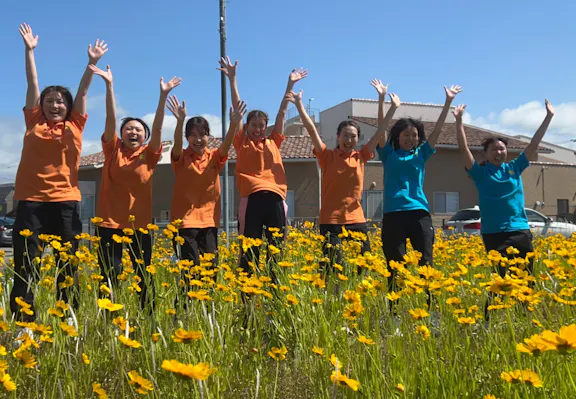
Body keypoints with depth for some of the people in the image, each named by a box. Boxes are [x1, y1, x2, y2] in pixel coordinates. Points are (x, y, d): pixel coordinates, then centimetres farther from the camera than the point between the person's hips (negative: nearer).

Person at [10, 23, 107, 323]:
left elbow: (83, 91, 9)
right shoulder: (34, 123, 12)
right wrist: (29, 50, 10)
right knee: (26, 266, -1)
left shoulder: (74, 125, 12)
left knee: (66, 266, 5)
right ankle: (21, 322, 4)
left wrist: (92, 62, 4)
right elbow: (32, 84, 10)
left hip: (65, 201, 0)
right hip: (31, 200, 0)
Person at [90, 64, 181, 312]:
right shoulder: (113, 150, 4)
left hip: (140, 224, 1)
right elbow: (110, 120, -7)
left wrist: (163, 95, -19)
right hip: (110, 223, -1)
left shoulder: (149, 155, 4)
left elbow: (157, 128, -8)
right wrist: (109, 85, -17)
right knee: (110, 276, -3)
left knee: (144, 277, 5)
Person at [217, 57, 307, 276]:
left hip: (275, 199, 3)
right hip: (252, 198, -3)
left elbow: (282, 113, 22)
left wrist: (290, 84, 25)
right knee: (250, 250, -2)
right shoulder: (242, 143, 14)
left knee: (276, 248, 4)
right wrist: (232, 79, 9)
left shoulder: (273, 142, 20)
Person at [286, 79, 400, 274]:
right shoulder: (327, 157, -1)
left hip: (357, 221, 4)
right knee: (332, 267, -9)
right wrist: (299, 104, -12)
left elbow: (380, 131, 9)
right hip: (331, 221, -4)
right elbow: (311, 129, -7)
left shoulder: (361, 156, 7)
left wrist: (393, 107, 8)